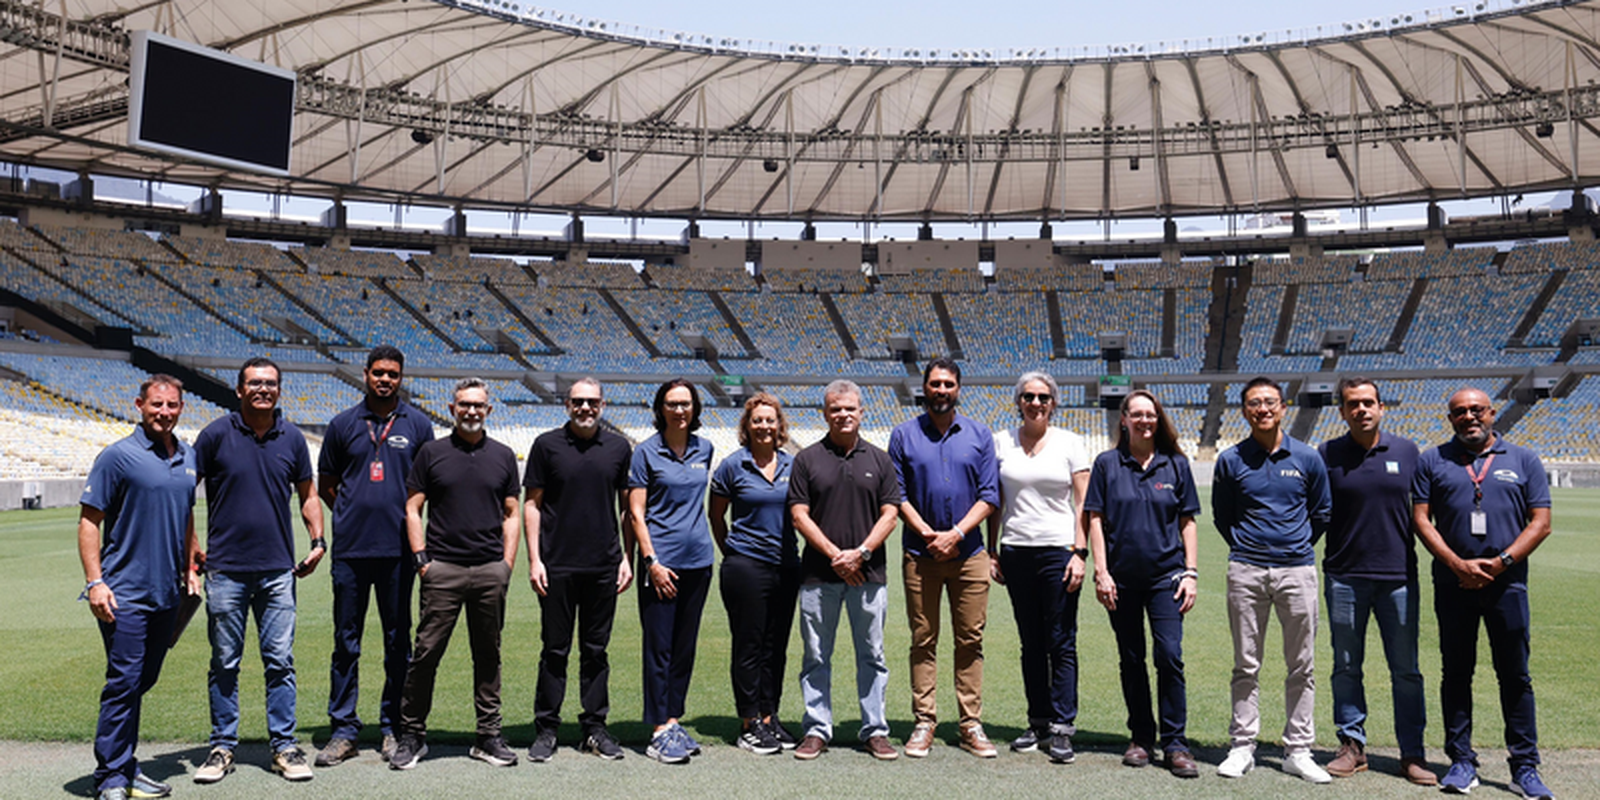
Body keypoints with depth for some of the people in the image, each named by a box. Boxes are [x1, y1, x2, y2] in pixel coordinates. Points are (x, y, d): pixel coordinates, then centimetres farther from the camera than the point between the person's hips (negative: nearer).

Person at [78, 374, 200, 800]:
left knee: (143, 681, 14)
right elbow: (89, 522, -8)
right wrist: (94, 581, -15)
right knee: (124, 681, -5)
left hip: (167, 591, 6)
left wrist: (189, 569, 18)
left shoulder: (188, 457, 10)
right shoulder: (118, 456, -8)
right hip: (125, 593, -6)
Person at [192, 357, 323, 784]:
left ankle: (284, 747, 13)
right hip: (225, 569, -1)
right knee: (225, 664, 8)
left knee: (280, 662, 4)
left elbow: (307, 494, 15)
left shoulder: (292, 438, 5)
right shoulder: (217, 434, -2)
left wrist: (318, 541, 4)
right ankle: (222, 747, 20)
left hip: (278, 569, 2)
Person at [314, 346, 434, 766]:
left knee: (398, 640, 6)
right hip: (350, 547, 1)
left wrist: (406, 516, 4)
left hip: (398, 548, 0)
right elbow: (325, 484, 14)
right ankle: (344, 730, 15)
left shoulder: (418, 424, 6)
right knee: (345, 641, 6)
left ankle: (393, 727, 17)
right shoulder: (343, 424, 7)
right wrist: (354, 513, 5)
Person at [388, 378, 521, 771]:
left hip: (490, 570, 2)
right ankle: (412, 735, 12)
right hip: (443, 569, -2)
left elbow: (511, 514, 13)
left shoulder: (503, 456, 11)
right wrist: (421, 559, -4)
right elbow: (412, 509, 5)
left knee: (488, 655, 8)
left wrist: (507, 563, 4)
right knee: (426, 653, -2)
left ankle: (489, 737, 17)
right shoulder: (432, 453, 5)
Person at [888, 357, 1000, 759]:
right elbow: (897, 495, 3)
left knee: (970, 641, 3)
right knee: (923, 640, 4)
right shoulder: (904, 435, 6)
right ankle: (924, 722, 11)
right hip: (920, 554, -1)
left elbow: (990, 495, 3)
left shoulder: (979, 435, 8)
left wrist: (956, 534, -9)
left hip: (969, 553, 1)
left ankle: (971, 724, 11)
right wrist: (927, 533, -9)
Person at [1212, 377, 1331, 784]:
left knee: (1302, 666, 5)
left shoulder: (1307, 458, 4)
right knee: (1246, 665, 5)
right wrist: (1244, 546, 11)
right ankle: (1242, 747, 13)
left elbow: (1321, 513, 15)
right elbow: (1221, 513, 14)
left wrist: (1296, 547, 14)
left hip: (1297, 570, 1)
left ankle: (1297, 750, 15)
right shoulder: (1231, 460, 2)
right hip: (1246, 571, 0)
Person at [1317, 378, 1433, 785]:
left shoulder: (1407, 451, 5)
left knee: (1406, 670, 6)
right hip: (1345, 576, 0)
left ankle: (1412, 753, 17)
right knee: (1346, 667, 8)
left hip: (1398, 575, 1)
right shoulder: (1327, 455, 1)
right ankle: (1353, 745, 19)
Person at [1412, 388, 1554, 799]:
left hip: (1507, 583, 0)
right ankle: (1461, 761, 14)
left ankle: (1525, 766, 13)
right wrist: (1458, 564, -9)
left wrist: (1501, 562, -10)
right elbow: (1421, 518, 3)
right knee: (1456, 673, 6)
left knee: (1515, 676, 4)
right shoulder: (1433, 461, 9)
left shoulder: (1524, 460, 9)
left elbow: (1540, 522, 3)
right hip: (1453, 583, 1)